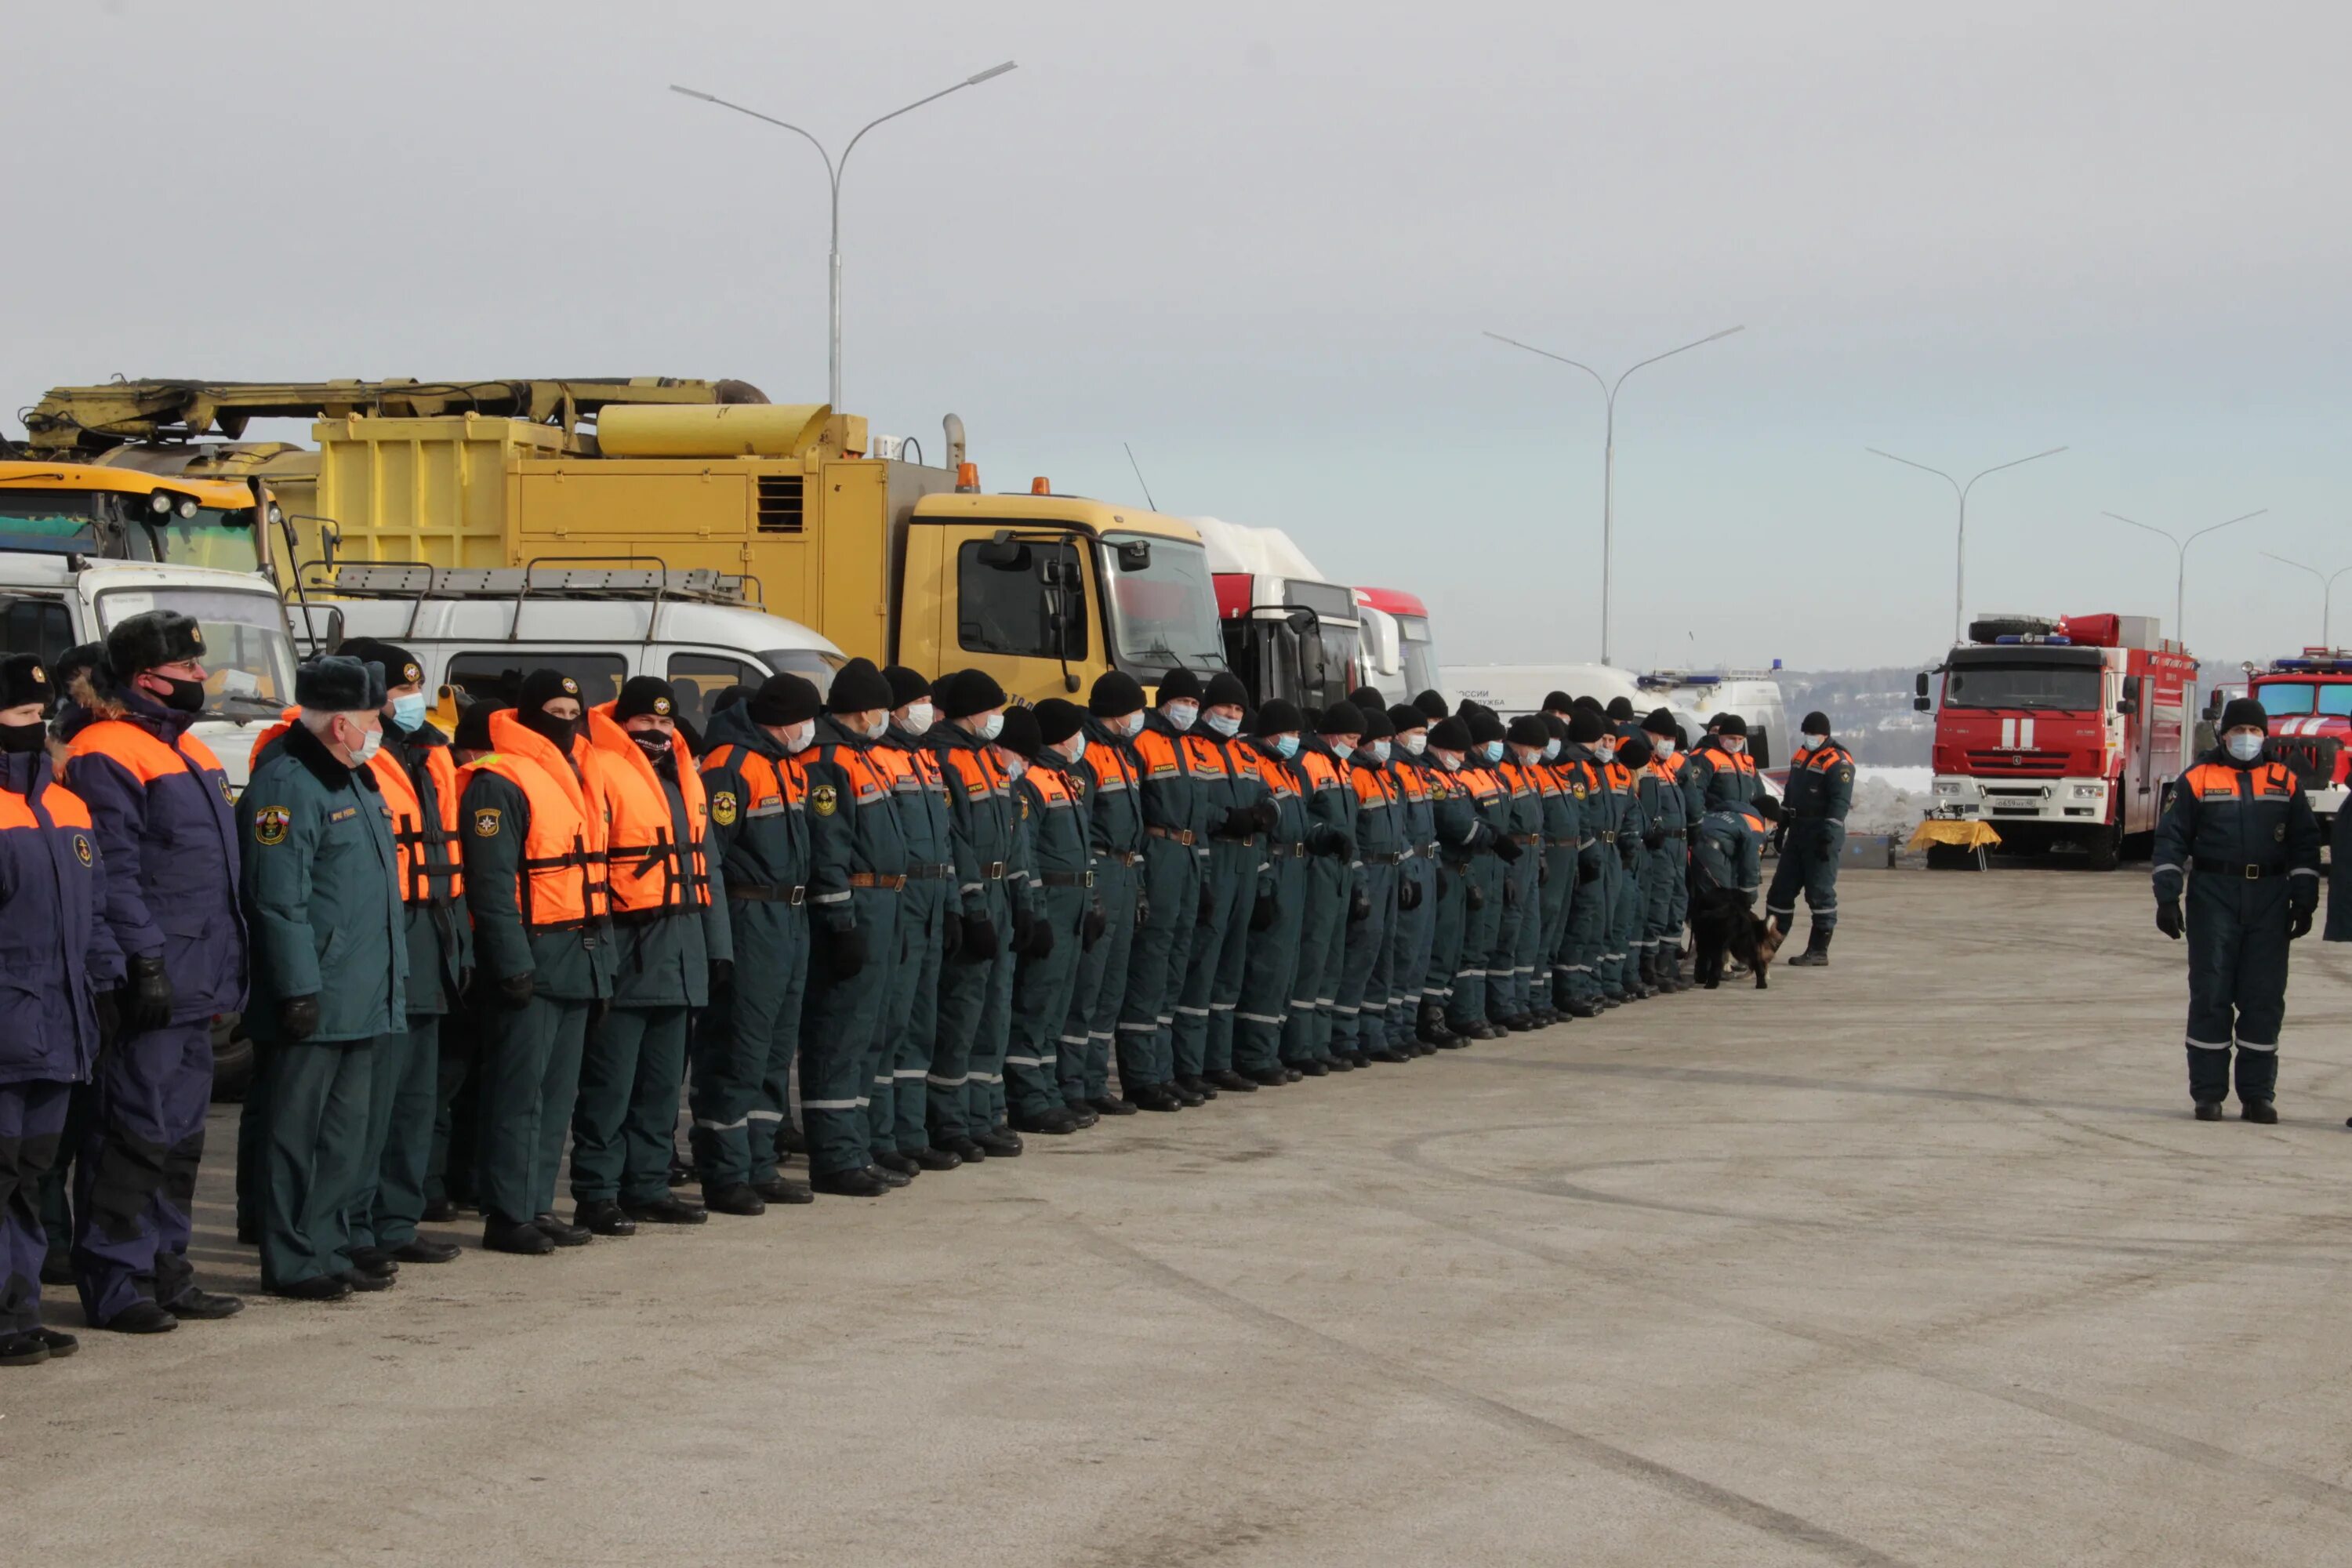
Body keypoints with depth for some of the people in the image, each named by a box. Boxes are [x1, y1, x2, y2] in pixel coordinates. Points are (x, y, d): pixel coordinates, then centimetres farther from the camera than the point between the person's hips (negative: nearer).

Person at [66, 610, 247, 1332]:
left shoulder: (188, 752, 19)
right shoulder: (106, 756, -12)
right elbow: (113, 873, -18)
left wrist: (226, 967, 20)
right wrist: (144, 963, -22)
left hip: (194, 986, 10)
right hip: (150, 986, -10)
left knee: (181, 1134, 14)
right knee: (138, 1131, -7)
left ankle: (164, 1268, 22)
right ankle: (114, 1281, -2)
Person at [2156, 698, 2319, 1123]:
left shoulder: (2285, 782, 9)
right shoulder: (2197, 780, 3)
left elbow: (2305, 844, 10)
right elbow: (2172, 838, 1)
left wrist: (2304, 902, 3)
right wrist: (2167, 898, -6)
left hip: (2269, 901, 2)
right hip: (2213, 898, -2)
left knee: (2264, 998, 2)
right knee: (2210, 996, 0)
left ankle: (2258, 1094, 8)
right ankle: (2208, 1094, 7)